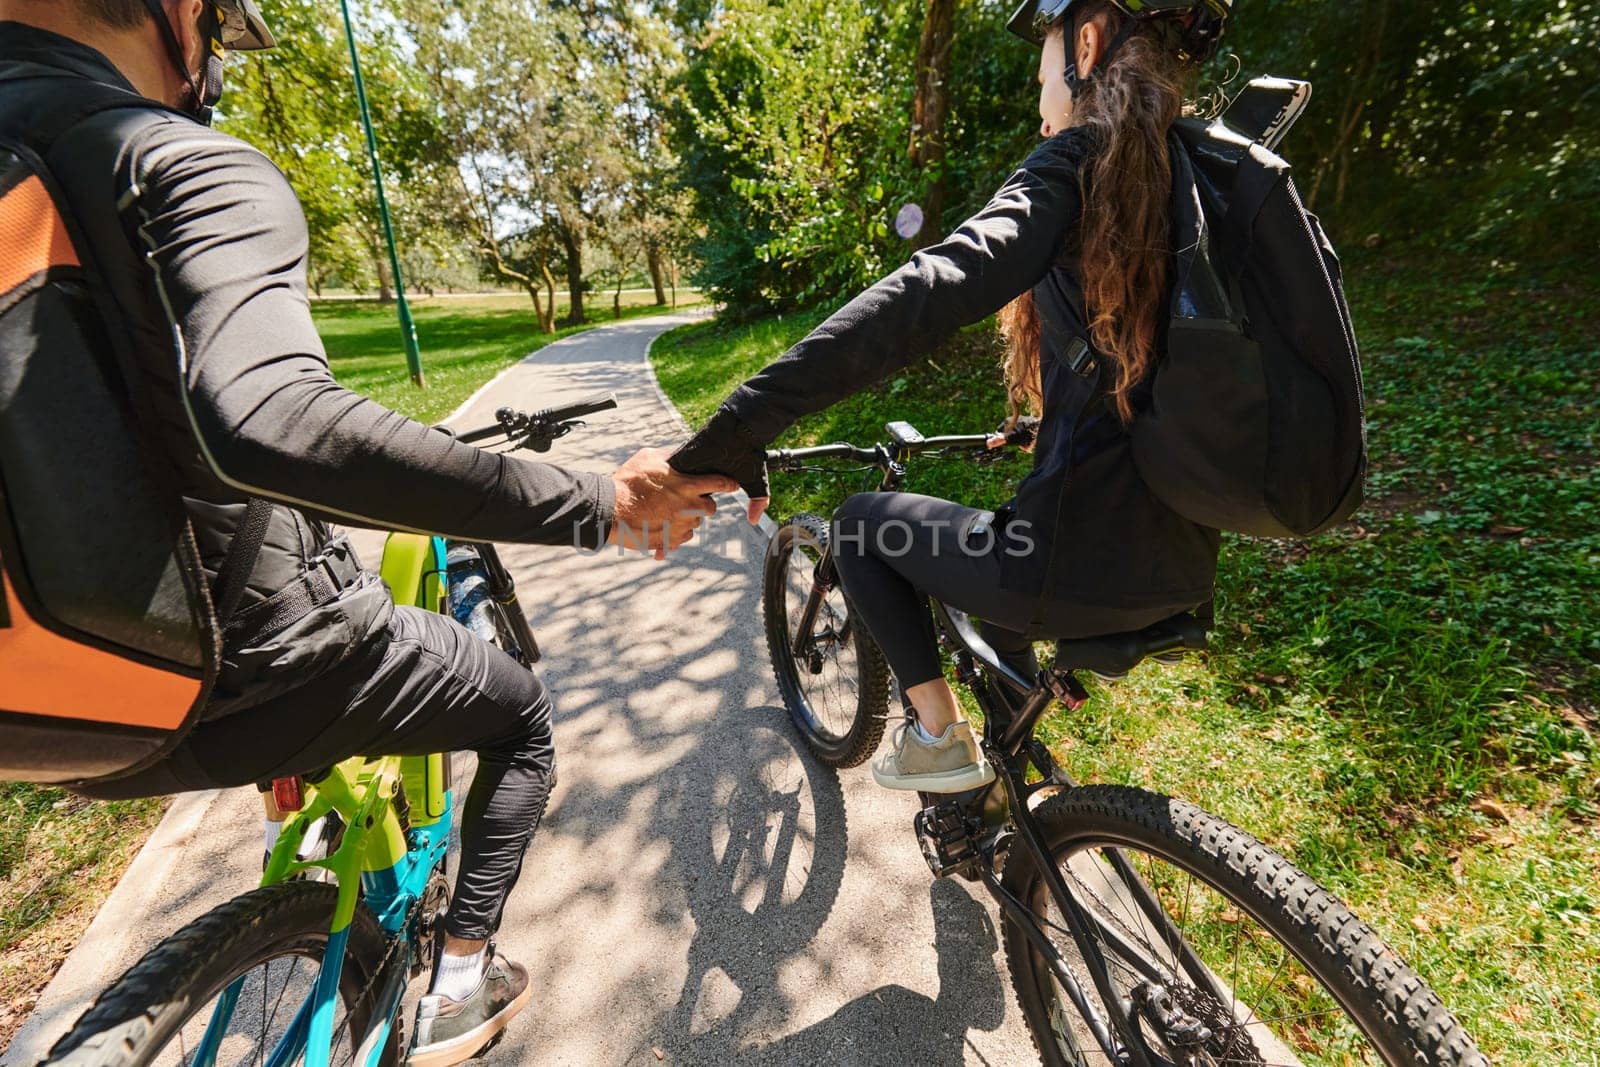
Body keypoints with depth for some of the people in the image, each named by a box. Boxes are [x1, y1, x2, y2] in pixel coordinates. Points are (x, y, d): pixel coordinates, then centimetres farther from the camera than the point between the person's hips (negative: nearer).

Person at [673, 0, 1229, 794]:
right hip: (1182, 571, 8)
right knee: (1001, 541, 35)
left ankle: (936, 736, 15)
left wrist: (726, 439, -31)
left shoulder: (1082, 165, -10)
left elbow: (930, 292, -28)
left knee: (862, 526, 12)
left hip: (1083, 568, -8)